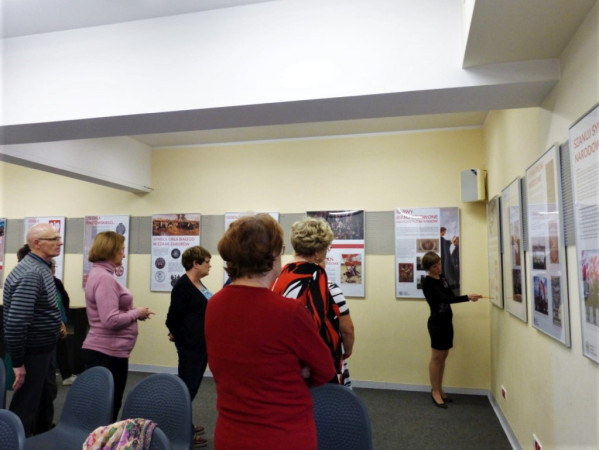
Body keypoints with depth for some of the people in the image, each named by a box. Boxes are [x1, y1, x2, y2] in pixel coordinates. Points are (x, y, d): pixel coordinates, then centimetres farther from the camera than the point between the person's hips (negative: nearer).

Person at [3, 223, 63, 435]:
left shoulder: (40, 268, 6)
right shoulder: (31, 274, -26)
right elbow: (15, 322, -29)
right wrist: (18, 362, -23)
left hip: (43, 348, 10)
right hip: (32, 351, -10)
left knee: (47, 395, 24)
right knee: (26, 404, 5)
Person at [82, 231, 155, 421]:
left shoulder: (99, 274, 11)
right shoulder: (104, 278, -20)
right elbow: (110, 320, -27)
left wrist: (133, 311, 7)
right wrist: (137, 313, -13)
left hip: (104, 351, 10)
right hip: (107, 353, -10)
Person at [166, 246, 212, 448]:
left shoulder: (199, 284, 11)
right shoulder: (183, 285, -17)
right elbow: (174, 316, -15)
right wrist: (179, 337, -1)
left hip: (202, 344, 9)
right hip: (190, 345, -9)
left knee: (193, 385, 18)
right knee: (187, 386, 0)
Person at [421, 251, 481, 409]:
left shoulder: (442, 278, 9)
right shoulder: (427, 283, -17)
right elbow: (445, 299, -28)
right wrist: (467, 297, -34)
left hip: (447, 321, 8)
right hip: (437, 322, -8)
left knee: (443, 357, 13)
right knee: (436, 358, 0)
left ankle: (439, 390, 23)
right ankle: (435, 392, 11)